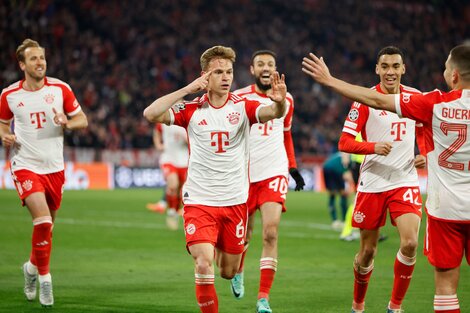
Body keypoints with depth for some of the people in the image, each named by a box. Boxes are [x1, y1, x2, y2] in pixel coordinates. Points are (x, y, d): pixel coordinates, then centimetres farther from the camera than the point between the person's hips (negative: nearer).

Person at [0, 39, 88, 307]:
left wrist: (67, 123, -17)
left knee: (47, 225, 11)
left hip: (54, 168, 3)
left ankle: (32, 266, 38)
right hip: (26, 167, -2)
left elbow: (82, 120, 4)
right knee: (43, 221, -20)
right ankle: (44, 278, -7)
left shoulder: (60, 89, -2)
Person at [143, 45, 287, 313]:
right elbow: (151, 114, -16)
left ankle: (221, 250, 49)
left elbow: (274, 113, -22)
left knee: (228, 272, 12)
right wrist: (186, 90, -18)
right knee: (204, 265, -19)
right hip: (199, 200, -1)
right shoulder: (191, 110, -3)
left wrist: (280, 102, -46)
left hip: (235, 201, 1)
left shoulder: (243, 107, -3)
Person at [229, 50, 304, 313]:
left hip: (275, 172, 1)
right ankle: (238, 272, 45)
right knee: (244, 233, 10)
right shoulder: (238, 98, -2)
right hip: (244, 172, -1)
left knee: (271, 234, -14)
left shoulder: (286, 100, 8)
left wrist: (293, 167, 19)